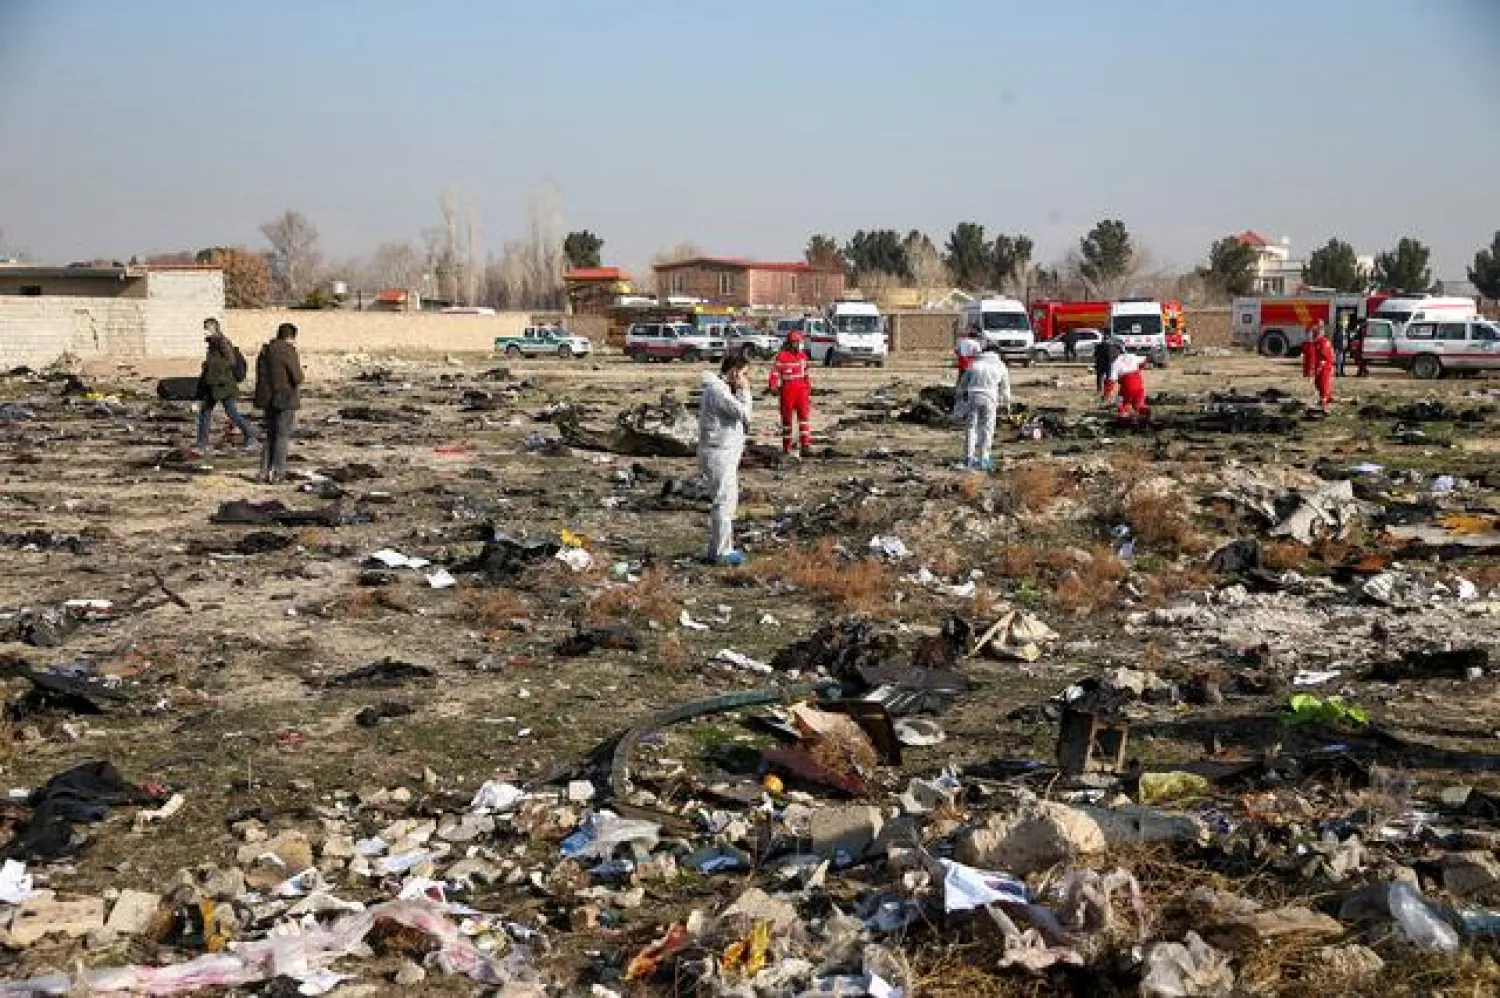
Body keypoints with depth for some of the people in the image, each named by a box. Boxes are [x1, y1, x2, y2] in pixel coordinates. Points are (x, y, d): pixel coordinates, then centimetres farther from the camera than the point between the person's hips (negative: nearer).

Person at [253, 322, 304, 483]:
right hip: (285, 399, -7)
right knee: (283, 436, 0)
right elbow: (298, 378, -15)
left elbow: (260, 376, 13)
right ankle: (278, 472, -1)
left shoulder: (264, 351, 10)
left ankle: (265, 471, 11)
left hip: (268, 399, 7)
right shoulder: (288, 351, -14)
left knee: (270, 435, 14)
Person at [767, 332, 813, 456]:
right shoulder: (781, 356, -6)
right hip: (787, 390, -4)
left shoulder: (803, 356, 10)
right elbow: (775, 373, -6)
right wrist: (774, 387, -17)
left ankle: (805, 445, -5)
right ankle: (786, 446, 16)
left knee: (804, 416, -5)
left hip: (801, 390, 4)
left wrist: (809, 391, 18)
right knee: (787, 417, 6)